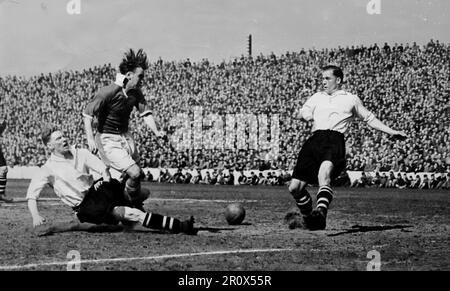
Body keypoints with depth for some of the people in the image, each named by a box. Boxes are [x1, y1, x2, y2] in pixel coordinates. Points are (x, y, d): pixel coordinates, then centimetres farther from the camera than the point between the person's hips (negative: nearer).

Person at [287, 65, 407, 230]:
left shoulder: (351, 99, 23)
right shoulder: (317, 97, 30)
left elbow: (370, 119, 29)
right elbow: (300, 114, 24)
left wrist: (391, 132, 21)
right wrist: (306, 115, 0)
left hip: (335, 140, -4)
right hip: (315, 139, 4)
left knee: (324, 173, -36)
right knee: (295, 187, -5)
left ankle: (321, 213, -54)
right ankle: (308, 218, 19)